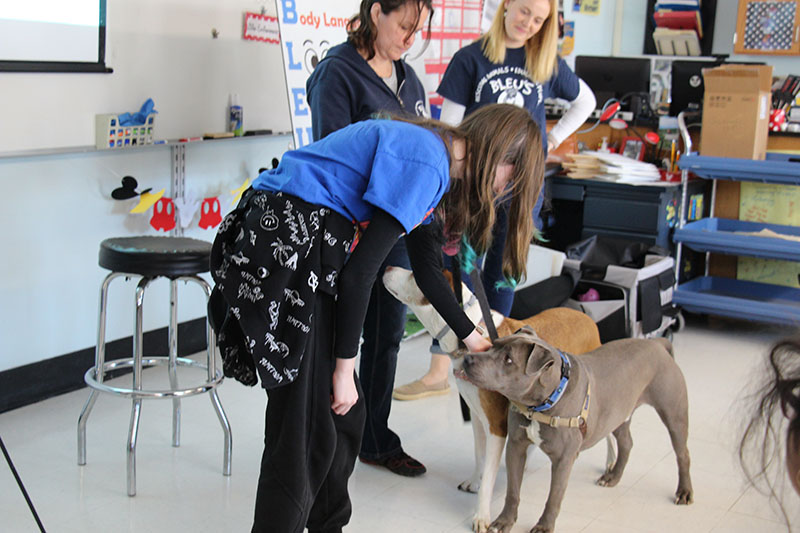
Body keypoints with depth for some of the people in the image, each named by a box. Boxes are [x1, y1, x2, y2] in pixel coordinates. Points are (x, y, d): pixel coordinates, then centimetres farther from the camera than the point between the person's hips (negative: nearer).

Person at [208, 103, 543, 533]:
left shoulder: (434, 158, 15)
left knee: (345, 411, 16)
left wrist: (469, 335, 35)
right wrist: (344, 366, -12)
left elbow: (427, 268, 26)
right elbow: (358, 274, -19)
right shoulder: (424, 163, -16)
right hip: (288, 244, -10)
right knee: (308, 424, -5)